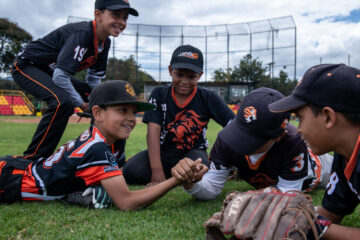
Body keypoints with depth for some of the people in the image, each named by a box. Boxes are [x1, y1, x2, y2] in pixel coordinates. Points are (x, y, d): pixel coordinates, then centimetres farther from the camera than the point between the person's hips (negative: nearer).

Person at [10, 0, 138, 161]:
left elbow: (93, 78, 6)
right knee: (63, 101, -36)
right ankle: (32, 159, -24)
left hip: (51, 71, 9)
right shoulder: (82, 33, -29)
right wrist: (82, 104, -23)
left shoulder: (104, 42, -2)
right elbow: (60, 76, -33)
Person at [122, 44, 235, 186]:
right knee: (130, 171, -25)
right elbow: (153, 131, -12)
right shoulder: (159, 95, -2)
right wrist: (157, 170, -24)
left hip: (193, 152, -1)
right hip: (163, 151, 2)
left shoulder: (208, 98, -2)